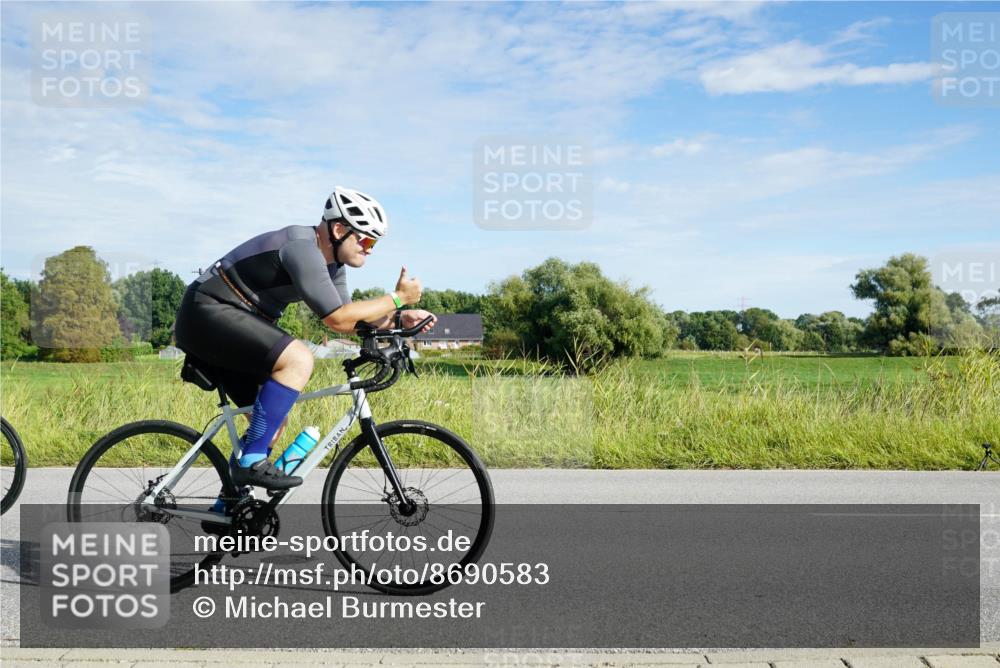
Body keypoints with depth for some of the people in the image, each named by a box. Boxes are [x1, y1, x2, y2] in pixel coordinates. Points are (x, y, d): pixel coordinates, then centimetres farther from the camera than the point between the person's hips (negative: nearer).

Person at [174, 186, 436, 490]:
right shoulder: (302, 249, -23)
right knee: (298, 359, -28)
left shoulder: (331, 262, 9)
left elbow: (351, 319, 12)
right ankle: (252, 462, -19)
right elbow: (338, 320, -24)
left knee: (274, 422, 9)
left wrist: (400, 317, -3)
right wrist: (397, 298, -16)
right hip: (207, 312, -10)